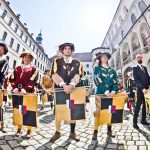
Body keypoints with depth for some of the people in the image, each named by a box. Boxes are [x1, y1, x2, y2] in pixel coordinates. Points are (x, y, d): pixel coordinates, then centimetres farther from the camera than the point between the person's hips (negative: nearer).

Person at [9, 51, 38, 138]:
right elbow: (12, 79, 10)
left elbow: (33, 81, -7)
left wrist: (25, 89, -17)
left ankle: (29, 130, 7)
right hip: (18, 92, 5)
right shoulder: (18, 68, 19)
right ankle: (19, 128, 23)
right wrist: (15, 88, -6)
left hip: (28, 92, -4)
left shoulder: (33, 68, 5)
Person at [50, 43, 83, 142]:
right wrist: (63, 85, -24)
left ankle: (72, 133, 22)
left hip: (73, 90, 1)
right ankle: (57, 133, 22)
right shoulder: (57, 61, 7)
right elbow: (54, 74, -8)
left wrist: (72, 85, -25)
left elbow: (78, 75, -4)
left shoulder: (77, 63, 11)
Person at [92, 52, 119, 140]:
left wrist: (113, 91, -14)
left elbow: (116, 82, 4)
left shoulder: (112, 70, 13)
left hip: (111, 94, 4)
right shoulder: (97, 68, 2)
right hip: (100, 93, -4)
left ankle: (109, 130, 24)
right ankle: (95, 132, 5)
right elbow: (98, 82, -10)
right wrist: (106, 92, -19)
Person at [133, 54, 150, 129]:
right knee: (138, 106, -6)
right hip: (140, 90, -6)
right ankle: (135, 122, 2)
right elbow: (136, 80, -12)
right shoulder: (135, 68, -3)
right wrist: (142, 88, -22)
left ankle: (143, 120, 25)